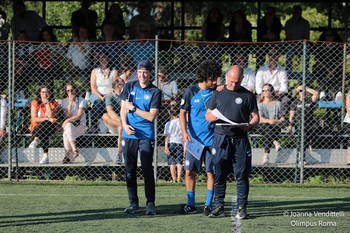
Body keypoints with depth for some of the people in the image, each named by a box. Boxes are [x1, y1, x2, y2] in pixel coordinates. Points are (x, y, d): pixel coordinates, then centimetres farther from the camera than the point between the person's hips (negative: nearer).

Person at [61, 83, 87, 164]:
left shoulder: (81, 100, -2)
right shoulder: (64, 101, 7)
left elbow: (79, 115, -12)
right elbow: (67, 115, -6)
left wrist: (68, 120, -23)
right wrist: (70, 103, -14)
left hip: (81, 125, -2)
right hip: (69, 124, 2)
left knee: (66, 134, -33)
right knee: (69, 126, -37)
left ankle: (67, 156, -30)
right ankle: (74, 149, -45)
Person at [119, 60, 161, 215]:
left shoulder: (155, 92, -1)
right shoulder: (129, 87, 9)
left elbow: (151, 116, -7)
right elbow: (123, 109, 9)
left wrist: (133, 108, -7)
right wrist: (125, 125, -7)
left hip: (146, 135, -3)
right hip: (129, 134, 3)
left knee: (147, 170, -7)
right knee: (129, 170, 5)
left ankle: (150, 203, -2)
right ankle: (133, 203, 13)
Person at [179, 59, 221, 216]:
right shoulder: (191, 92, -1)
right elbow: (183, 113, 3)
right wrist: (185, 132, -8)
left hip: (212, 139, 0)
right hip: (194, 139, 0)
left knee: (211, 172, 0)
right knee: (190, 172, 1)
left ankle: (208, 205, 8)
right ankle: (191, 204, 13)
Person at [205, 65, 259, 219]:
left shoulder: (248, 96, 7)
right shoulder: (218, 94, 11)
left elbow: (255, 117, 7)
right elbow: (208, 115, 15)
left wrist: (250, 125, -15)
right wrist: (212, 117, -9)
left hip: (240, 140, -1)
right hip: (221, 138, 1)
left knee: (241, 175, -3)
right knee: (219, 175, 3)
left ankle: (241, 207, 1)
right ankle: (218, 207, 10)